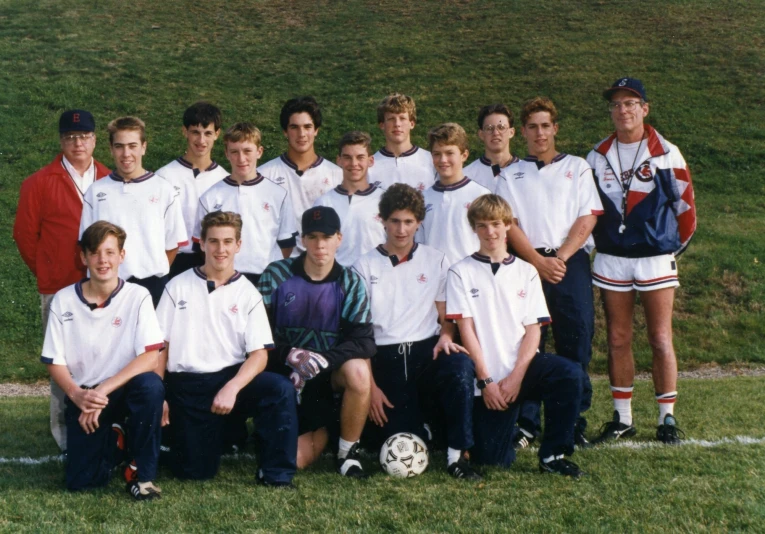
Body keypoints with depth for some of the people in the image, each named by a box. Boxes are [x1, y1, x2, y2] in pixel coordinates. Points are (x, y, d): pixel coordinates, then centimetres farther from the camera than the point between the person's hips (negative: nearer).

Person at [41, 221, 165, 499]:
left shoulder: (137, 297, -8)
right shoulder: (63, 301, -3)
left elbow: (150, 357, -17)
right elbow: (55, 362, -1)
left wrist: (103, 390, -24)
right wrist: (77, 395, -21)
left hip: (124, 389, -1)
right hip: (83, 395, 1)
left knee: (150, 385, -37)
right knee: (81, 480, -15)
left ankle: (142, 473, -16)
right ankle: (114, 439, 21)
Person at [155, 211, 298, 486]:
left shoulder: (248, 294, 3)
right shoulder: (178, 286, 4)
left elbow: (259, 354, -5)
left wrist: (232, 388, -22)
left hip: (232, 375, 0)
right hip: (187, 385, 0)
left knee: (281, 389, -29)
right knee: (194, 471, -5)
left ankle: (275, 475, -17)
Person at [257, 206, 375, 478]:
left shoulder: (351, 282, 0)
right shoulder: (276, 274, -1)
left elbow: (364, 341, -11)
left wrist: (323, 360, -28)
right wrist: (290, 354, -24)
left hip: (328, 373, 0)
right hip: (284, 372, 0)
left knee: (358, 371, -36)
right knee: (292, 460, -13)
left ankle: (348, 451, -11)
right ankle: (320, 430, 26)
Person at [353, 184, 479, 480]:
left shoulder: (435, 260, 12)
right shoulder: (365, 266, 7)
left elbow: (446, 315, 14)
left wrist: (446, 335, -12)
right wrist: (370, 386, -5)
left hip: (427, 351, 1)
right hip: (385, 357, -1)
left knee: (461, 365, -36)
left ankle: (457, 455, -25)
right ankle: (418, 417, 22)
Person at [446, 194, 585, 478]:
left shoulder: (526, 272, 10)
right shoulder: (461, 272, 4)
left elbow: (533, 329, 3)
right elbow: (466, 329, -3)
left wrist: (516, 376, -11)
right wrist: (486, 380, -11)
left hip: (521, 367, 2)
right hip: (487, 378, -2)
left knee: (569, 374, -30)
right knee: (492, 458, -9)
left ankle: (552, 455, -16)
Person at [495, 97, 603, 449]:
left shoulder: (577, 168, 13)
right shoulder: (511, 175, 13)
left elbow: (587, 218, 3)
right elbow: (508, 225, 2)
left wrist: (561, 258, -10)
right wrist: (539, 262, -11)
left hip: (571, 263, 0)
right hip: (528, 264, 0)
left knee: (575, 344, -2)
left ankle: (573, 422, 5)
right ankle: (526, 424, 3)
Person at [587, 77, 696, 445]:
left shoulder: (666, 153, -5)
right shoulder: (598, 156, 5)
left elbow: (685, 201, 2)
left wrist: (677, 245, 8)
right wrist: (603, 242, 12)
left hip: (656, 259, -3)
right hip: (611, 260, 3)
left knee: (661, 340, -2)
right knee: (617, 340, 6)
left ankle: (668, 419, 5)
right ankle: (622, 418, 14)